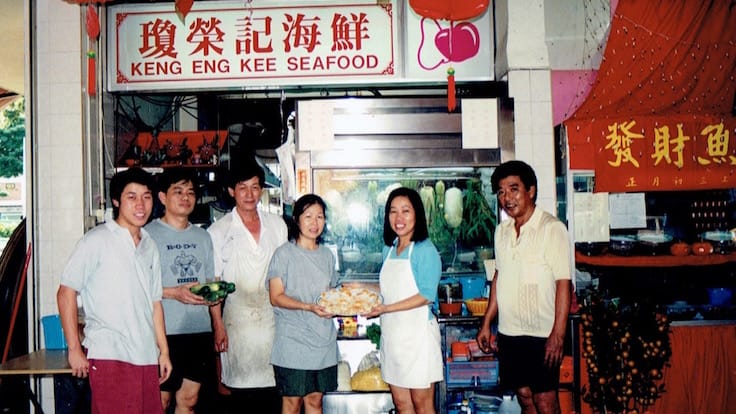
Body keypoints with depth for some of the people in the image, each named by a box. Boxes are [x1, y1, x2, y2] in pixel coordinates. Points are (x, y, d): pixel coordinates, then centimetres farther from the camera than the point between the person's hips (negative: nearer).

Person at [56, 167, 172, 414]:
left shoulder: (150, 246, 15)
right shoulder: (97, 240, -4)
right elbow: (66, 293, -5)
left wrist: (163, 351, 16)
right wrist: (74, 349, -8)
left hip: (147, 357, 6)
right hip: (109, 356, -6)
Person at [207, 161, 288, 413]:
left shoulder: (277, 225, 9)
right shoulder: (219, 231, 0)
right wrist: (218, 325, -6)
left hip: (274, 316, 2)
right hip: (238, 320, -2)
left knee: (274, 392, 3)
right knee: (241, 390, 4)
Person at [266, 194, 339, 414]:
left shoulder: (327, 255, 11)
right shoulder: (284, 254, -5)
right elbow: (276, 297, -10)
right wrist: (308, 307, -23)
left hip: (323, 339, 5)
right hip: (293, 340, -5)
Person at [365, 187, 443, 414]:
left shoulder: (425, 250, -11)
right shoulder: (389, 249, 10)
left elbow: (427, 295, -18)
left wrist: (386, 308, -23)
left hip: (417, 332, -7)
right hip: (392, 333, 7)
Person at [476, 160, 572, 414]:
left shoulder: (551, 228, -12)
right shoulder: (502, 231, 9)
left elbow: (563, 284, -14)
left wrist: (557, 335, -19)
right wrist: (486, 323, 14)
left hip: (541, 333, -6)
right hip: (509, 332, 6)